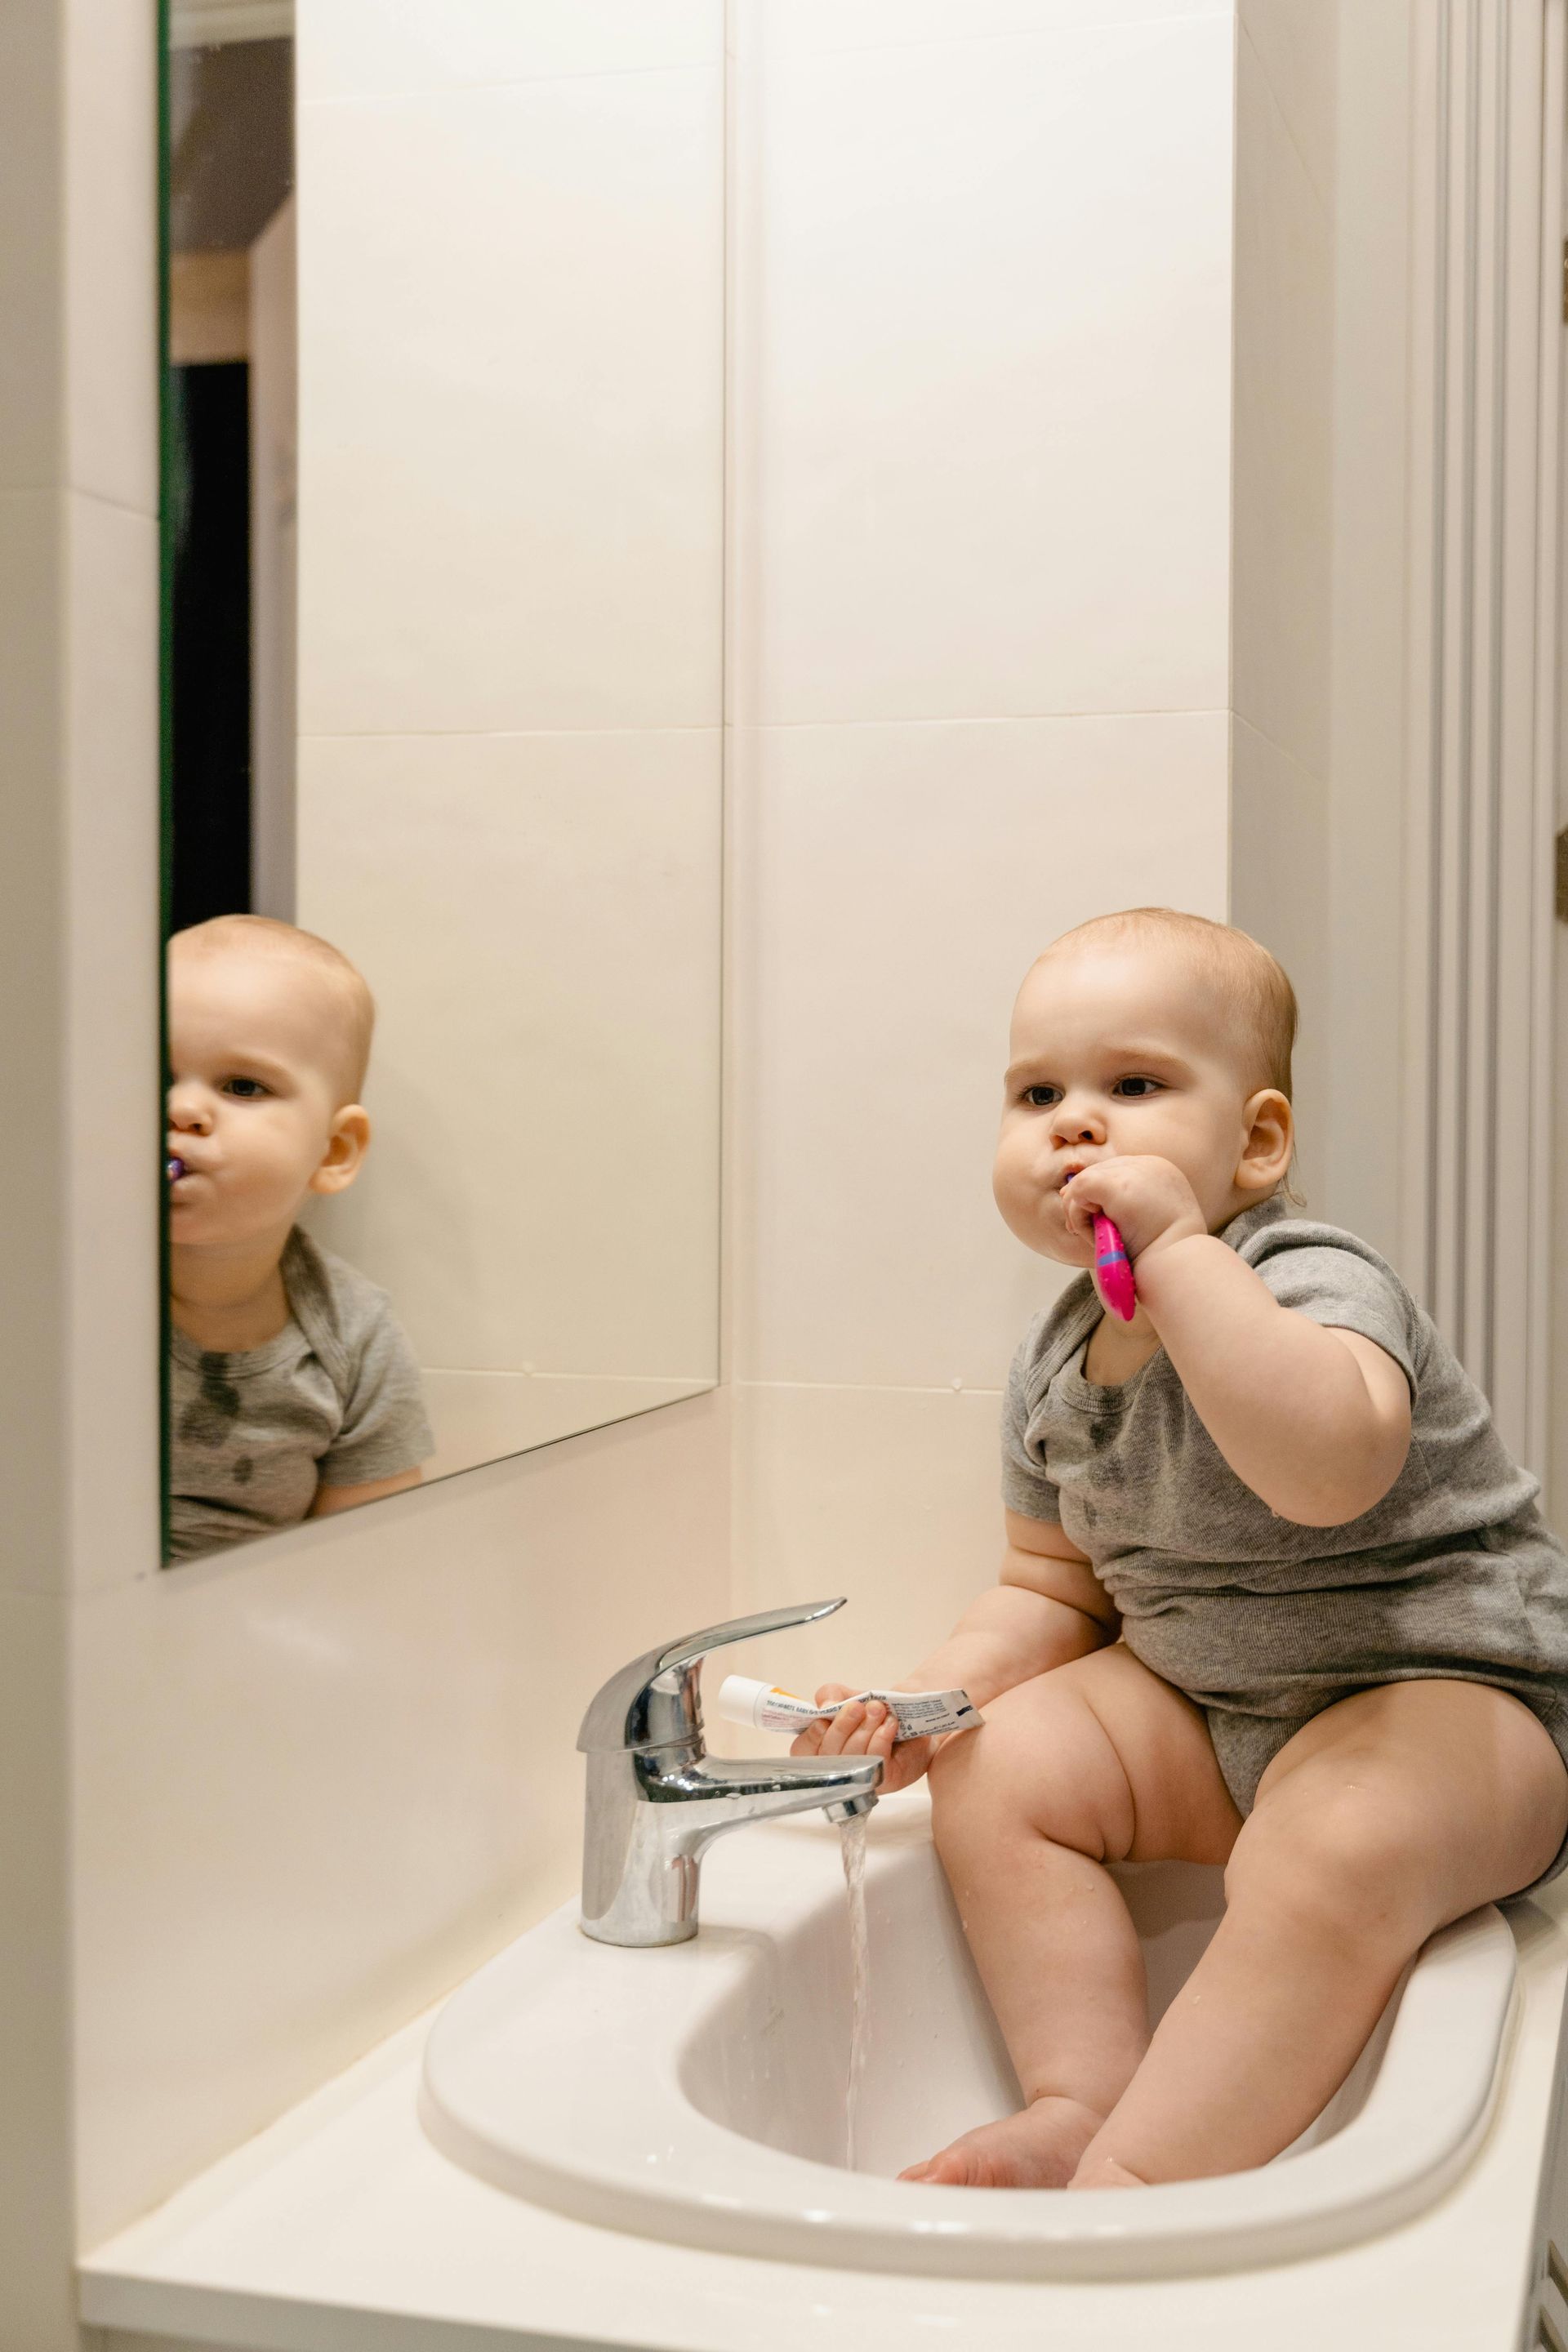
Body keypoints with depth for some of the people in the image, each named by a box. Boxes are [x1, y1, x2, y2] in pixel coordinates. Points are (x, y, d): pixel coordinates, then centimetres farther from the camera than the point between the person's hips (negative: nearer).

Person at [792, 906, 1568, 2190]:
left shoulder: (1314, 1284, -21)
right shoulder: (1054, 1367, 2)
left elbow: (1329, 1469, -44)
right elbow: (1056, 1589, 14)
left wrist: (1178, 1249, -41)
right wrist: (930, 1698, -4)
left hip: (1447, 1690, -8)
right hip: (1202, 1707, 8)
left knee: (1332, 1853, -35)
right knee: (998, 1771, -5)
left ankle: (1137, 2173, -31)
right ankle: (1086, 2099, -10)